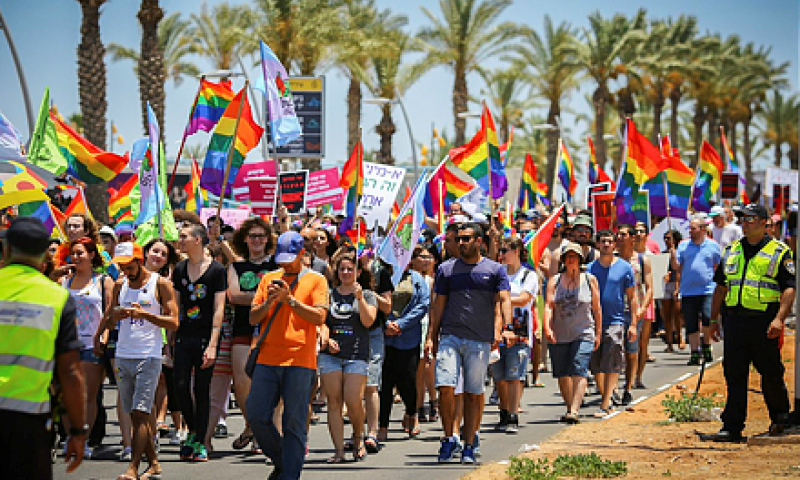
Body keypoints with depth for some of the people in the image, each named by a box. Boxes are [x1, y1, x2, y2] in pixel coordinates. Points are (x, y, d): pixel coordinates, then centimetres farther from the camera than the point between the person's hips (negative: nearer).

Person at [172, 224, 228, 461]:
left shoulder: (216, 270, -5)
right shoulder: (179, 270, 10)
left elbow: (218, 310, -8)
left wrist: (212, 345, -15)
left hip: (205, 337, -4)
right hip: (184, 336, 4)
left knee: (202, 390, 0)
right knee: (181, 386, -4)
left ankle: (200, 443, 7)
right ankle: (192, 431, 17)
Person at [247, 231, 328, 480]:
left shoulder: (315, 280, 6)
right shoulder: (269, 279, 16)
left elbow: (319, 317, -6)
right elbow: (253, 318, 13)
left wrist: (290, 299, -12)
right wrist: (268, 302, -6)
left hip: (299, 360, -4)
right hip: (267, 358, 4)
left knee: (294, 423, -5)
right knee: (256, 416, -1)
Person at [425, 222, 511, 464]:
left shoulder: (495, 270, 7)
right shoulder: (447, 269, 12)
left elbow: (504, 301, -2)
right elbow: (439, 306, 14)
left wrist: (503, 329, -18)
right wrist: (431, 337, 7)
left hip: (480, 340, -1)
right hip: (450, 336, 1)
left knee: (474, 394, 1)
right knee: (445, 387, -12)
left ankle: (469, 445, 8)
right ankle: (448, 439, 2)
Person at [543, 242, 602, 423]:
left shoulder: (589, 280, 5)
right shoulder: (555, 281, 7)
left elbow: (597, 309, 9)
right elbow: (548, 306, -1)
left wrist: (598, 333, 6)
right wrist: (547, 328, -17)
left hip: (583, 334, -2)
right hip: (558, 336, 2)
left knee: (579, 371, -16)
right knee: (562, 374, 8)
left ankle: (575, 411, -23)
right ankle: (569, 407, 24)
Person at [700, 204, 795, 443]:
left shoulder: (780, 252, 0)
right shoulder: (731, 251, 16)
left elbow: (789, 288, -6)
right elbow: (721, 286, 20)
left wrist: (779, 319, -18)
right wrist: (714, 319, 15)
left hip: (764, 321, -4)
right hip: (734, 319, 4)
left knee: (770, 373, 5)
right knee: (734, 375, 1)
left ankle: (780, 415, 28)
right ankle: (732, 428, 1)